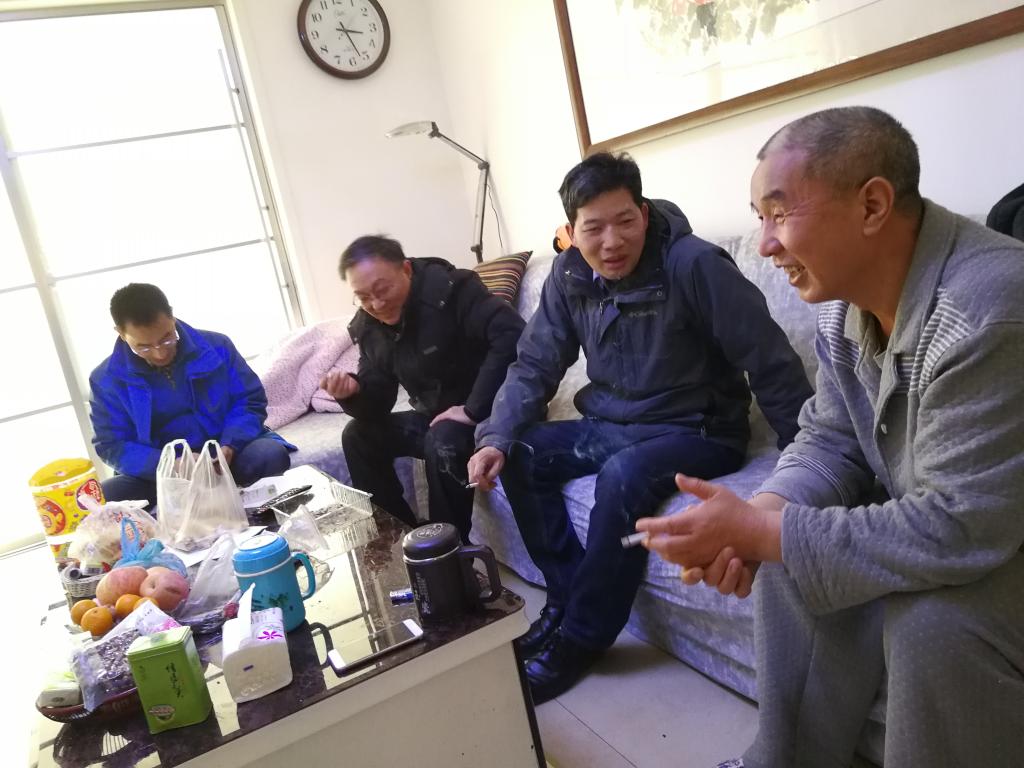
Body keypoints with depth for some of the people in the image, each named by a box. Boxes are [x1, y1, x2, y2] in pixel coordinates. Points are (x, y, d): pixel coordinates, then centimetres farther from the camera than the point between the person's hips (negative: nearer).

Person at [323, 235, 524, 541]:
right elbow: (377, 405, 3)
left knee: (443, 442, -34)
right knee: (358, 435, 0)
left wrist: (474, 409, -33)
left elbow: (513, 337, -35)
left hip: (484, 410, -7)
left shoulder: (449, 290, -21)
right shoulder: (367, 327, 1)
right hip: (433, 416, 8)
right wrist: (353, 392, -21)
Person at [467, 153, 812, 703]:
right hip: (611, 428, 6)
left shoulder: (692, 264, -21)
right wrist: (495, 438, -15)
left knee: (623, 477, -33)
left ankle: (580, 638, -12)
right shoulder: (569, 276, -3)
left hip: (698, 431, -6)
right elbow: (534, 365, 0)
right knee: (518, 455, -9)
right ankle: (566, 595, 3)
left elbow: (770, 362, -20)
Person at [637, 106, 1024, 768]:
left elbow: (958, 530, -34)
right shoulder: (844, 303, -6)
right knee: (792, 549, -6)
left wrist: (758, 533, -30)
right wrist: (757, 521, -19)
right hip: (939, 514, 8)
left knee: (931, 616, -31)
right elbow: (830, 442, 0)